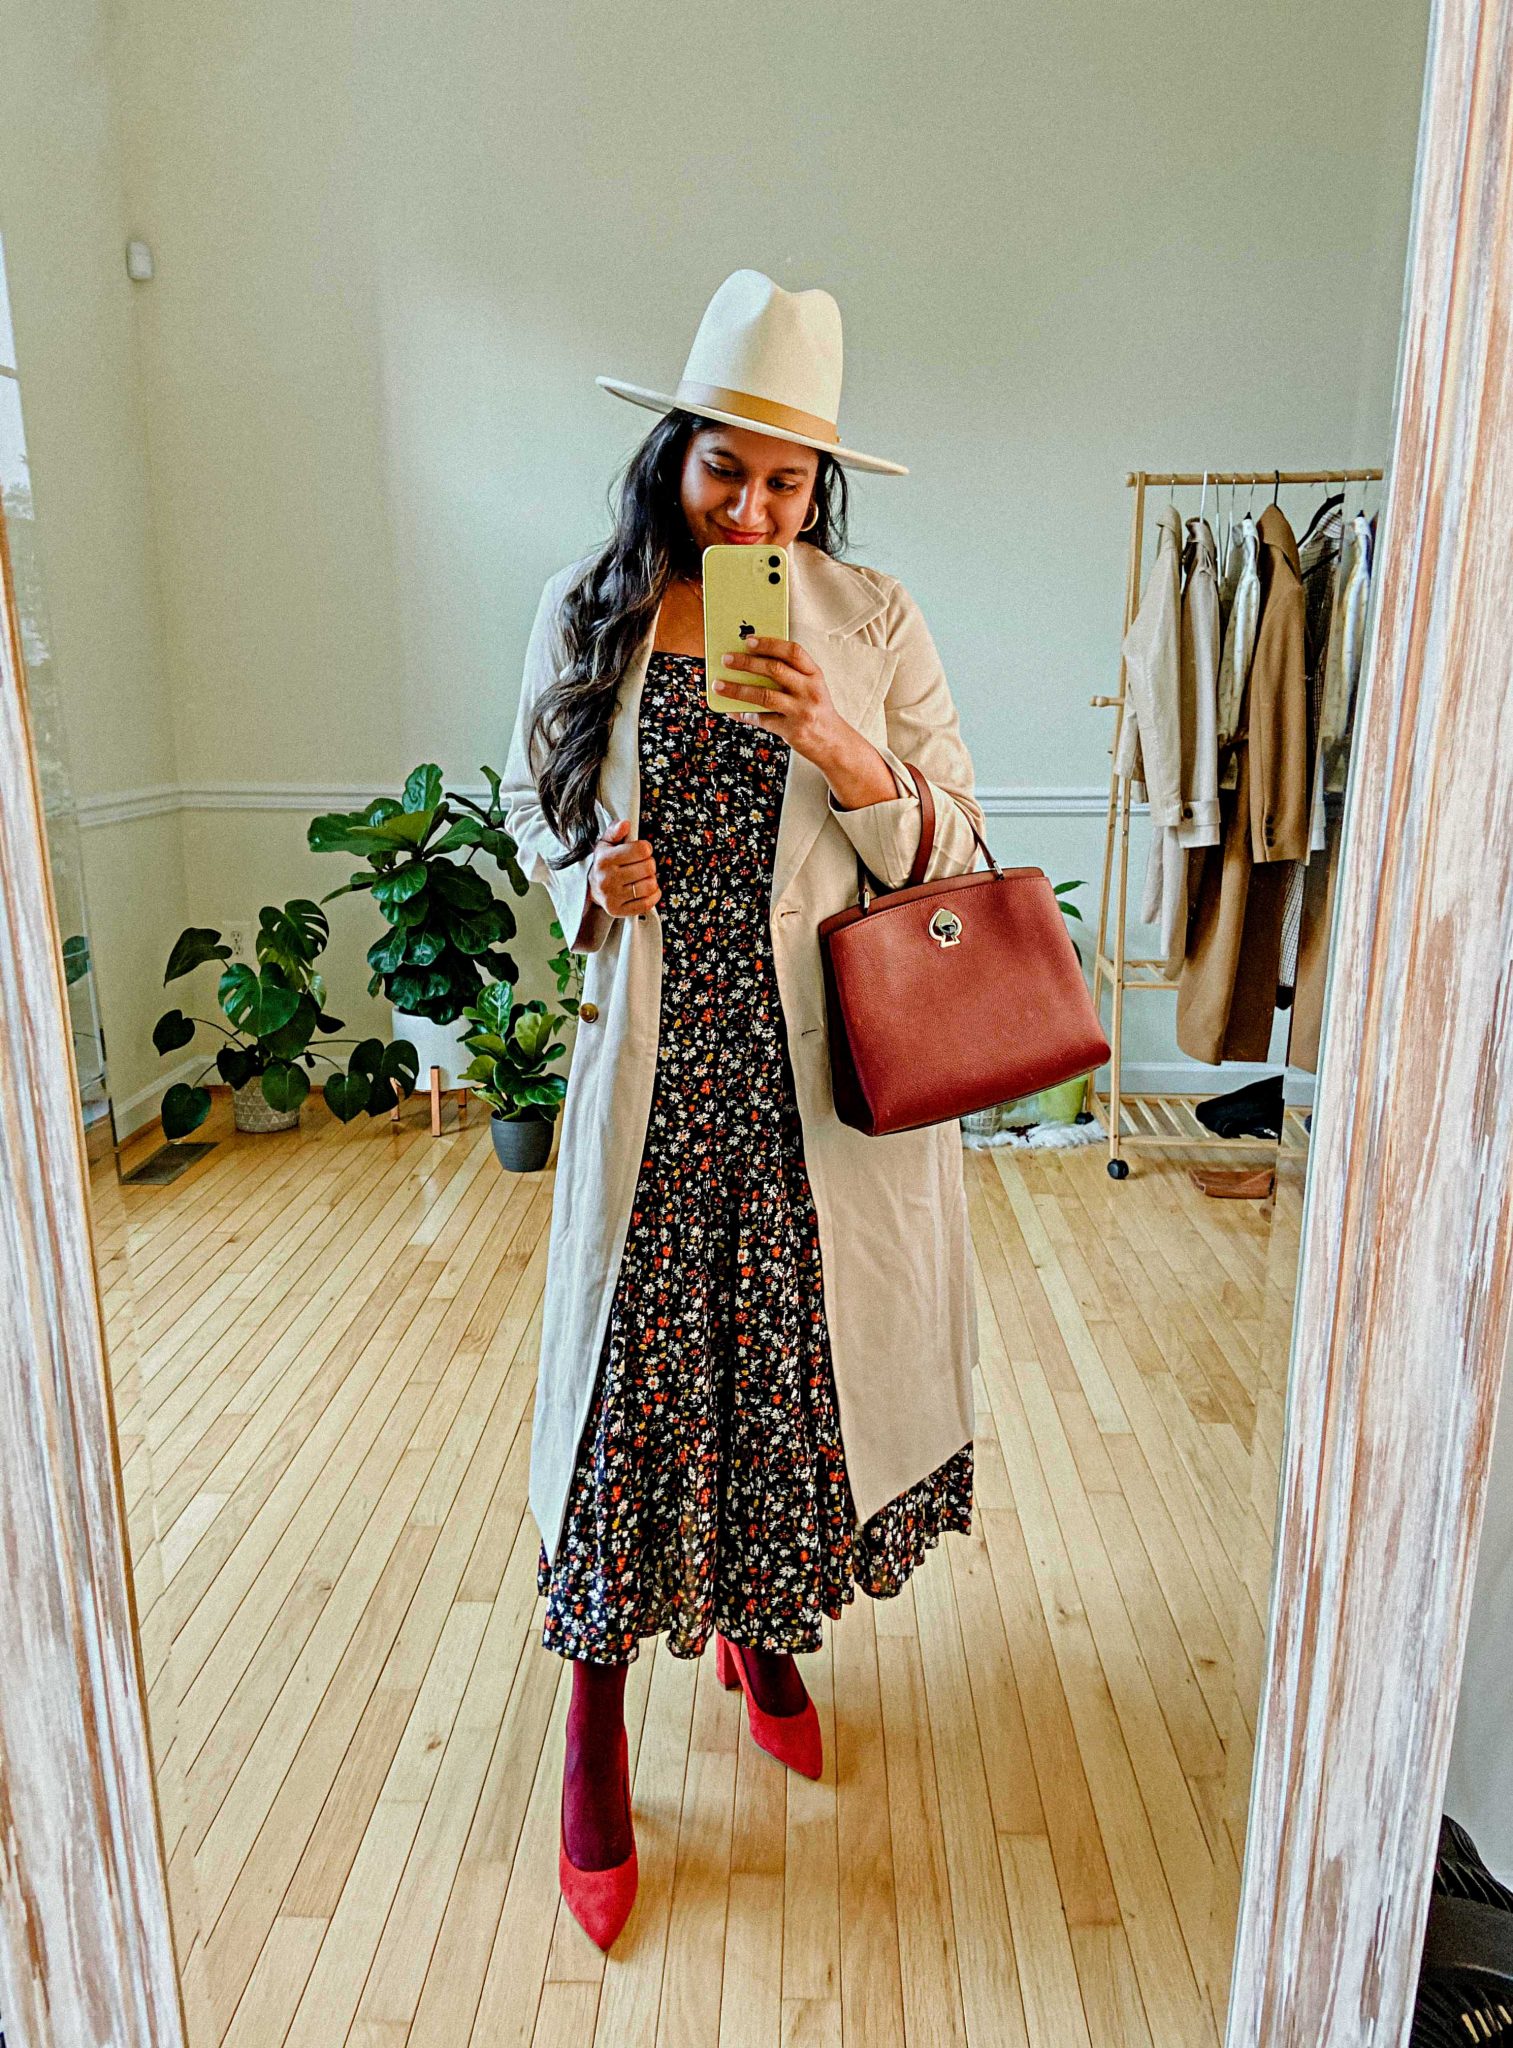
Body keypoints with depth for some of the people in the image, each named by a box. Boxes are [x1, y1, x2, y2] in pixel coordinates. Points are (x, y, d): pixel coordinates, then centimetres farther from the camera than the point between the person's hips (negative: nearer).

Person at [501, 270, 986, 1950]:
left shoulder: (874, 622, 1)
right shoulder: (587, 609, 4)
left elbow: (954, 854, 0)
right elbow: (531, 797, 14)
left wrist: (848, 757, -19)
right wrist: (587, 881, -8)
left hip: (830, 1070, 1)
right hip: (655, 1067, 0)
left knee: (803, 1358, 11)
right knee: (631, 1367, 4)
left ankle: (765, 1632, 41)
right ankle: (596, 1733, 25)